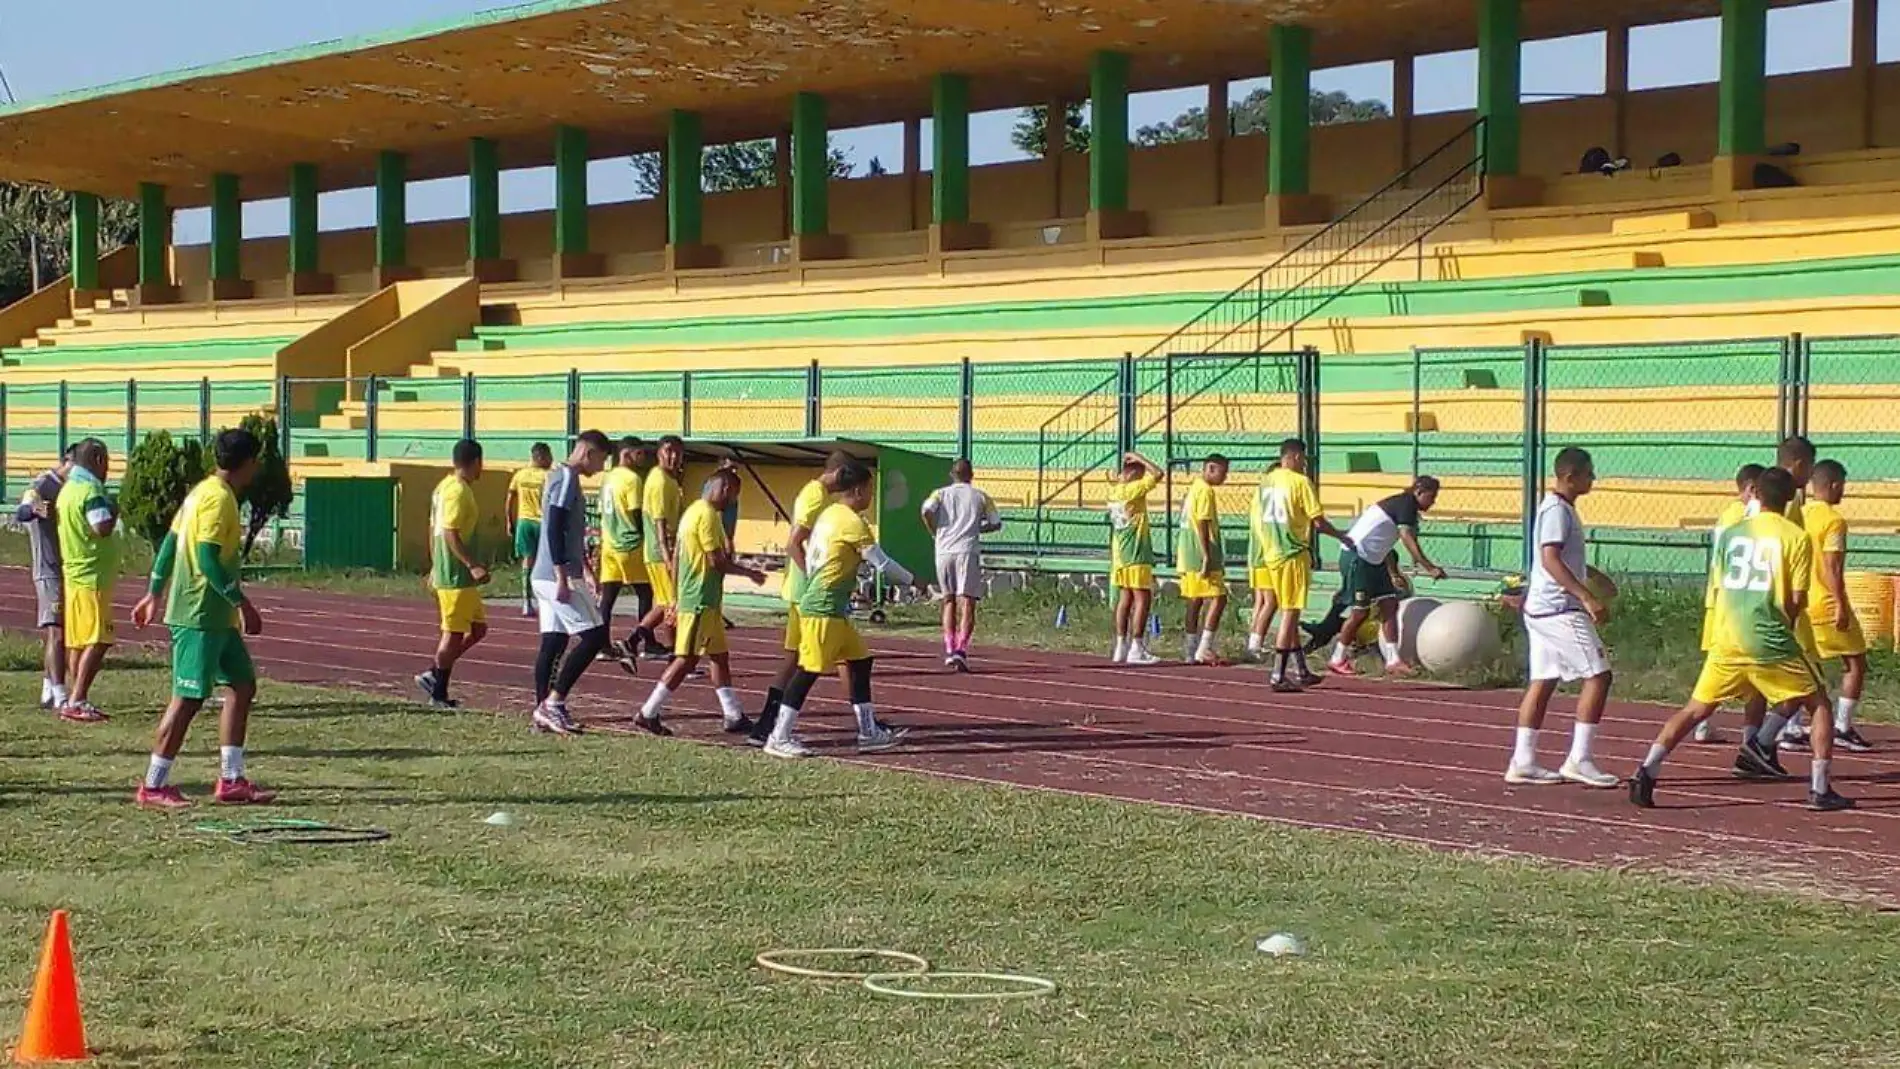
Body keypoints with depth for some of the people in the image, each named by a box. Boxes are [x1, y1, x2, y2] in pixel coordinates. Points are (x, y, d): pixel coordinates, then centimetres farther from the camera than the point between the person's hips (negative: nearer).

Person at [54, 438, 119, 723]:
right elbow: (102, 528, -25)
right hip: (93, 576, -10)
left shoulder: (67, 489, 15)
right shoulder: (91, 491, -14)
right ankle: (77, 701, -14)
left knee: (77, 642, 10)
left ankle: (77, 702, 12)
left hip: (74, 574, 10)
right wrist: (114, 512, -7)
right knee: (97, 642, -10)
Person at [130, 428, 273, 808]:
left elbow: (170, 542, 19)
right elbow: (207, 558, -23)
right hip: (200, 616, -10)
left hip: (216, 618, 10)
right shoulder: (218, 498, -15)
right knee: (188, 698, -6)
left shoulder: (204, 491, 14)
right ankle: (152, 787, -1)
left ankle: (231, 781, 13)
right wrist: (242, 602, -21)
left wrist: (155, 594, 24)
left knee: (242, 685, 11)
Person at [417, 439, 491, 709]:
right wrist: (472, 565, -26)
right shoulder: (459, 492, -16)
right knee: (454, 633, -2)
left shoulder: (444, 486, 14)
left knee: (477, 629, 13)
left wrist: (435, 567, 24)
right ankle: (439, 693, 6)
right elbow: (450, 533, -23)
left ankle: (433, 675, 14)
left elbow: (434, 529, 19)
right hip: (456, 575, -10)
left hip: (444, 571, 10)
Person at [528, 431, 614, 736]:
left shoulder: (562, 477, 17)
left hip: (545, 576, 10)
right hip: (558, 575, -10)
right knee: (594, 635, -8)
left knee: (553, 641, 9)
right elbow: (554, 530, -20)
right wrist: (562, 578, -22)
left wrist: (585, 570, 27)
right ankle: (553, 703, -9)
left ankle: (542, 712, 9)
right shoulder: (567, 479, -13)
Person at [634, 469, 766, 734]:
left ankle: (734, 717, 14)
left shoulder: (693, 511, 14)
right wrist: (749, 573, -7)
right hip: (700, 601, -10)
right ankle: (649, 713, -4)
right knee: (687, 659, -7)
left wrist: (676, 599, 21)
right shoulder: (708, 515, -17)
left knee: (720, 656, 12)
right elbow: (717, 561, -20)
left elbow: (678, 558, 18)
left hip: (708, 602, 10)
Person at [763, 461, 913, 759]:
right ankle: (779, 737, -3)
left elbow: (808, 553, 17)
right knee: (809, 671, -6)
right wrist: (910, 580, 7)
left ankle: (869, 733, 15)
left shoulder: (829, 514, 12)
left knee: (859, 662, 12)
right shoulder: (853, 523, -14)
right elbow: (882, 563, -9)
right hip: (824, 609, -10)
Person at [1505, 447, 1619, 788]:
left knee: (1542, 681, 9)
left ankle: (1522, 761, 9)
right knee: (1598, 675, -8)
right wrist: (1587, 597, -31)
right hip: (1560, 610, -10)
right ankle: (1578, 760, -9)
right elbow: (1550, 559, -25)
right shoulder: (1557, 510, -15)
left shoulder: (1559, 508, 17)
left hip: (1541, 608, 10)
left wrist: (1589, 573, 47)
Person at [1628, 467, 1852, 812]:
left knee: (1694, 711, 12)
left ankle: (1645, 773, -3)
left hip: (1727, 642, 3)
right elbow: (1798, 601, -3)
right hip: (1771, 644, -3)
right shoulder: (1796, 537, -2)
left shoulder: (1730, 534, 10)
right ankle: (1820, 790, 7)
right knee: (1818, 705, 13)